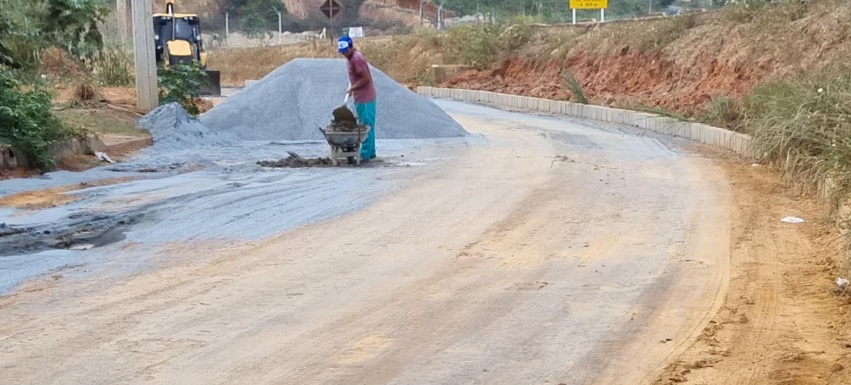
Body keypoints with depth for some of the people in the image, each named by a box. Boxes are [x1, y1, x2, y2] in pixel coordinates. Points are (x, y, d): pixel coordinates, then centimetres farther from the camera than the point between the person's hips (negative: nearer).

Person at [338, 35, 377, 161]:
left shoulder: (356, 59, -18)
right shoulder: (352, 57, 12)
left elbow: (366, 78, -20)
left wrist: (352, 88, -11)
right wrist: (352, 88, 10)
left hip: (365, 98, -10)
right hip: (361, 98, 10)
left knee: (366, 126, -6)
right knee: (367, 126, 14)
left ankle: (365, 154, -5)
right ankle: (370, 153, 19)